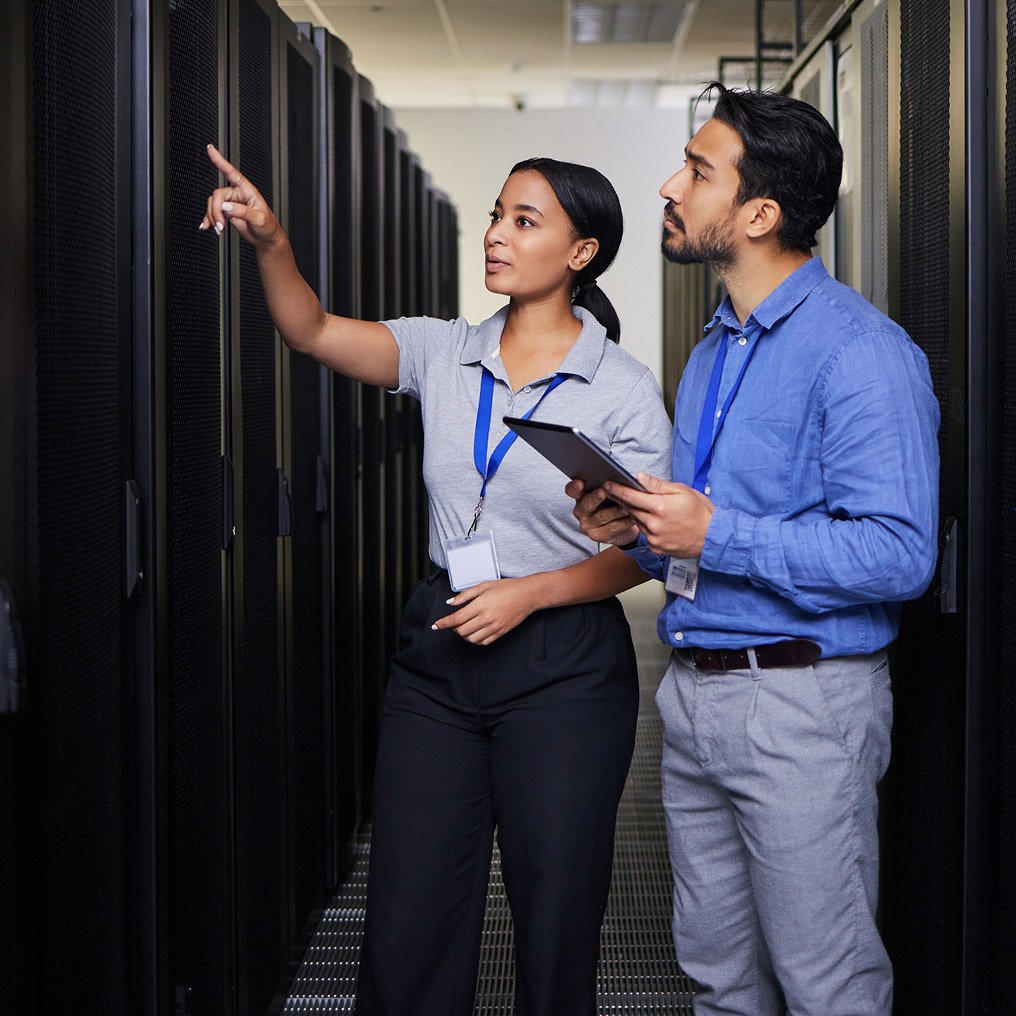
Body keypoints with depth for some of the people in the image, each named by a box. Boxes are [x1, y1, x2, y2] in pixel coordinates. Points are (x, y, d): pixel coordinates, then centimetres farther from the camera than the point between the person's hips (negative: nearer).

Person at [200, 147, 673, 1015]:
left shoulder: (624, 390, -5)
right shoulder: (444, 353, 5)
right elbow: (313, 332, -7)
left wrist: (531, 592, -16)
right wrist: (271, 245, -24)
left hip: (563, 667, -3)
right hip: (438, 651, 4)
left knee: (555, 923, 6)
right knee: (408, 923, 7)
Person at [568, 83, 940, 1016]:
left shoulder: (860, 352, -15)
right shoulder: (713, 352, 16)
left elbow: (899, 554, -23)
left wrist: (715, 535, -23)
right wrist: (638, 528, 2)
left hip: (802, 702, -9)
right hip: (694, 693, 9)